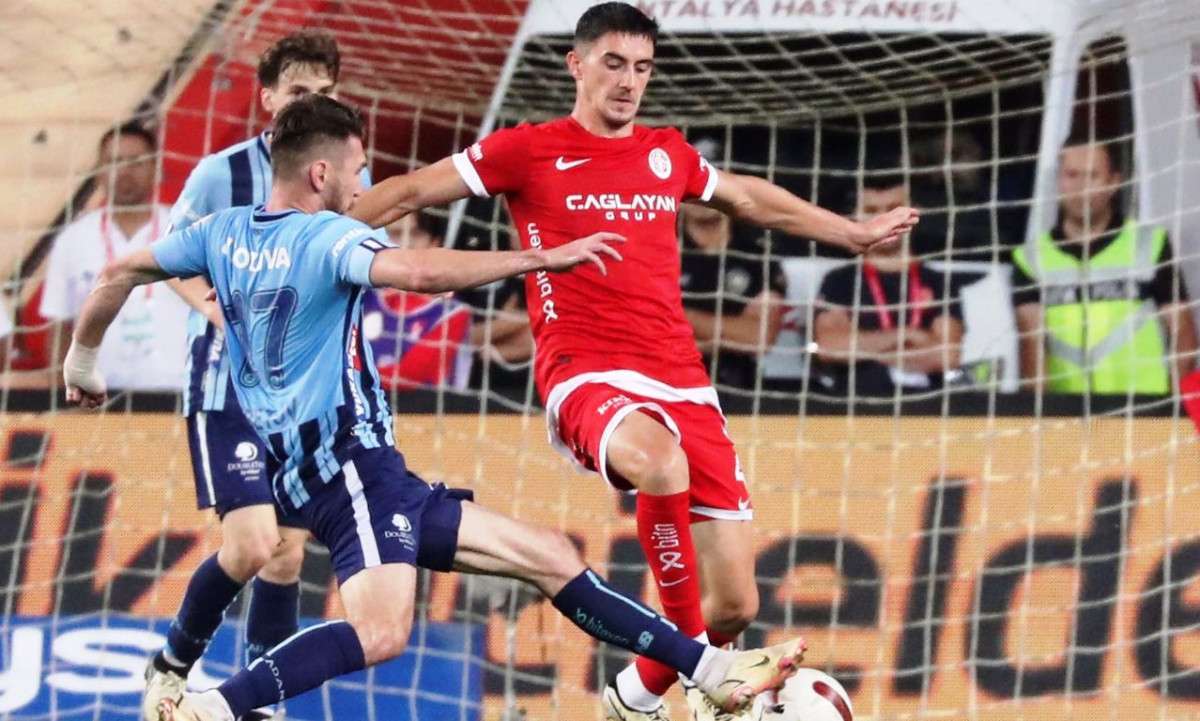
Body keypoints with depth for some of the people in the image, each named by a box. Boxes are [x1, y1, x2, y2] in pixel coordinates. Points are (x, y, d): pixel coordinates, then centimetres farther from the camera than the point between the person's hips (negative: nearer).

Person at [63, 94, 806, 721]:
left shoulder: (224, 232, 14)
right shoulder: (325, 237, -10)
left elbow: (118, 276, 22)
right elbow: (421, 272, -29)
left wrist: (82, 364, 37)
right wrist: (543, 258, -25)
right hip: (347, 461, -10)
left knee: (551, 558, 8)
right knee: (381, 628, -34)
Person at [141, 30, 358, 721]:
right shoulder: (222, 174, -10)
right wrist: (223, 314, -17)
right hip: (230, 386, -4)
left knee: (288, 554, 4)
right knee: (252, 547, -15)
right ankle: (173, 665, 9)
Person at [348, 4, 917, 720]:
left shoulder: (668, 153, 16)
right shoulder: (529, 150, 4)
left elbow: (754, 200, 34)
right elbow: (411, 193, 9)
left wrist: (857, 232, 44)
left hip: (681, 381, 5)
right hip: (586, 376, -5)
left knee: (736, 604, -2)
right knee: (663, 462, -42)